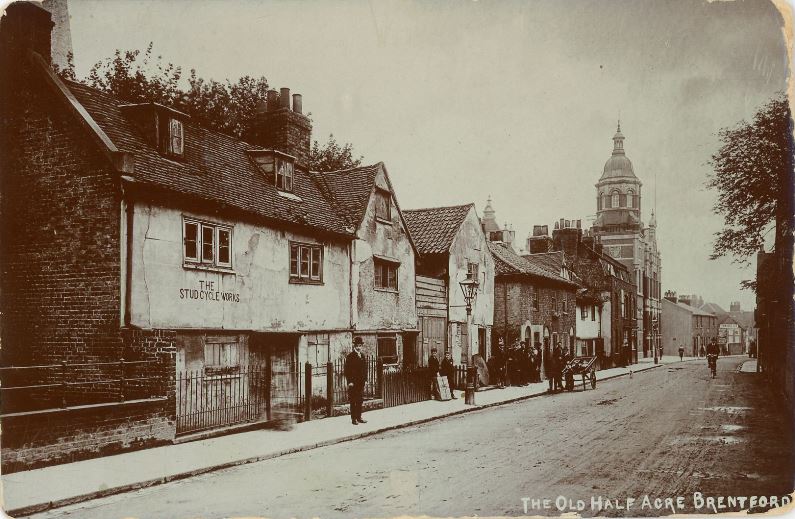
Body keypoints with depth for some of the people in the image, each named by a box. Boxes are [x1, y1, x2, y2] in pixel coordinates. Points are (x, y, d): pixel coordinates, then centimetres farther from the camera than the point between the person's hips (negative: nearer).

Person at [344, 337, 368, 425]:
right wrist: (350, 381, -14)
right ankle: (353, 419, 4)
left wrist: (365, 379, 9)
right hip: (353, 382, -6)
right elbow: (347, 370, -9)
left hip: (361, 382, 6)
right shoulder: (350, 356, -7)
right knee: (353, 401, -1)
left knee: (360, 400, 10)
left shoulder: (362, 356, 13)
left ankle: (359, 417, 18)